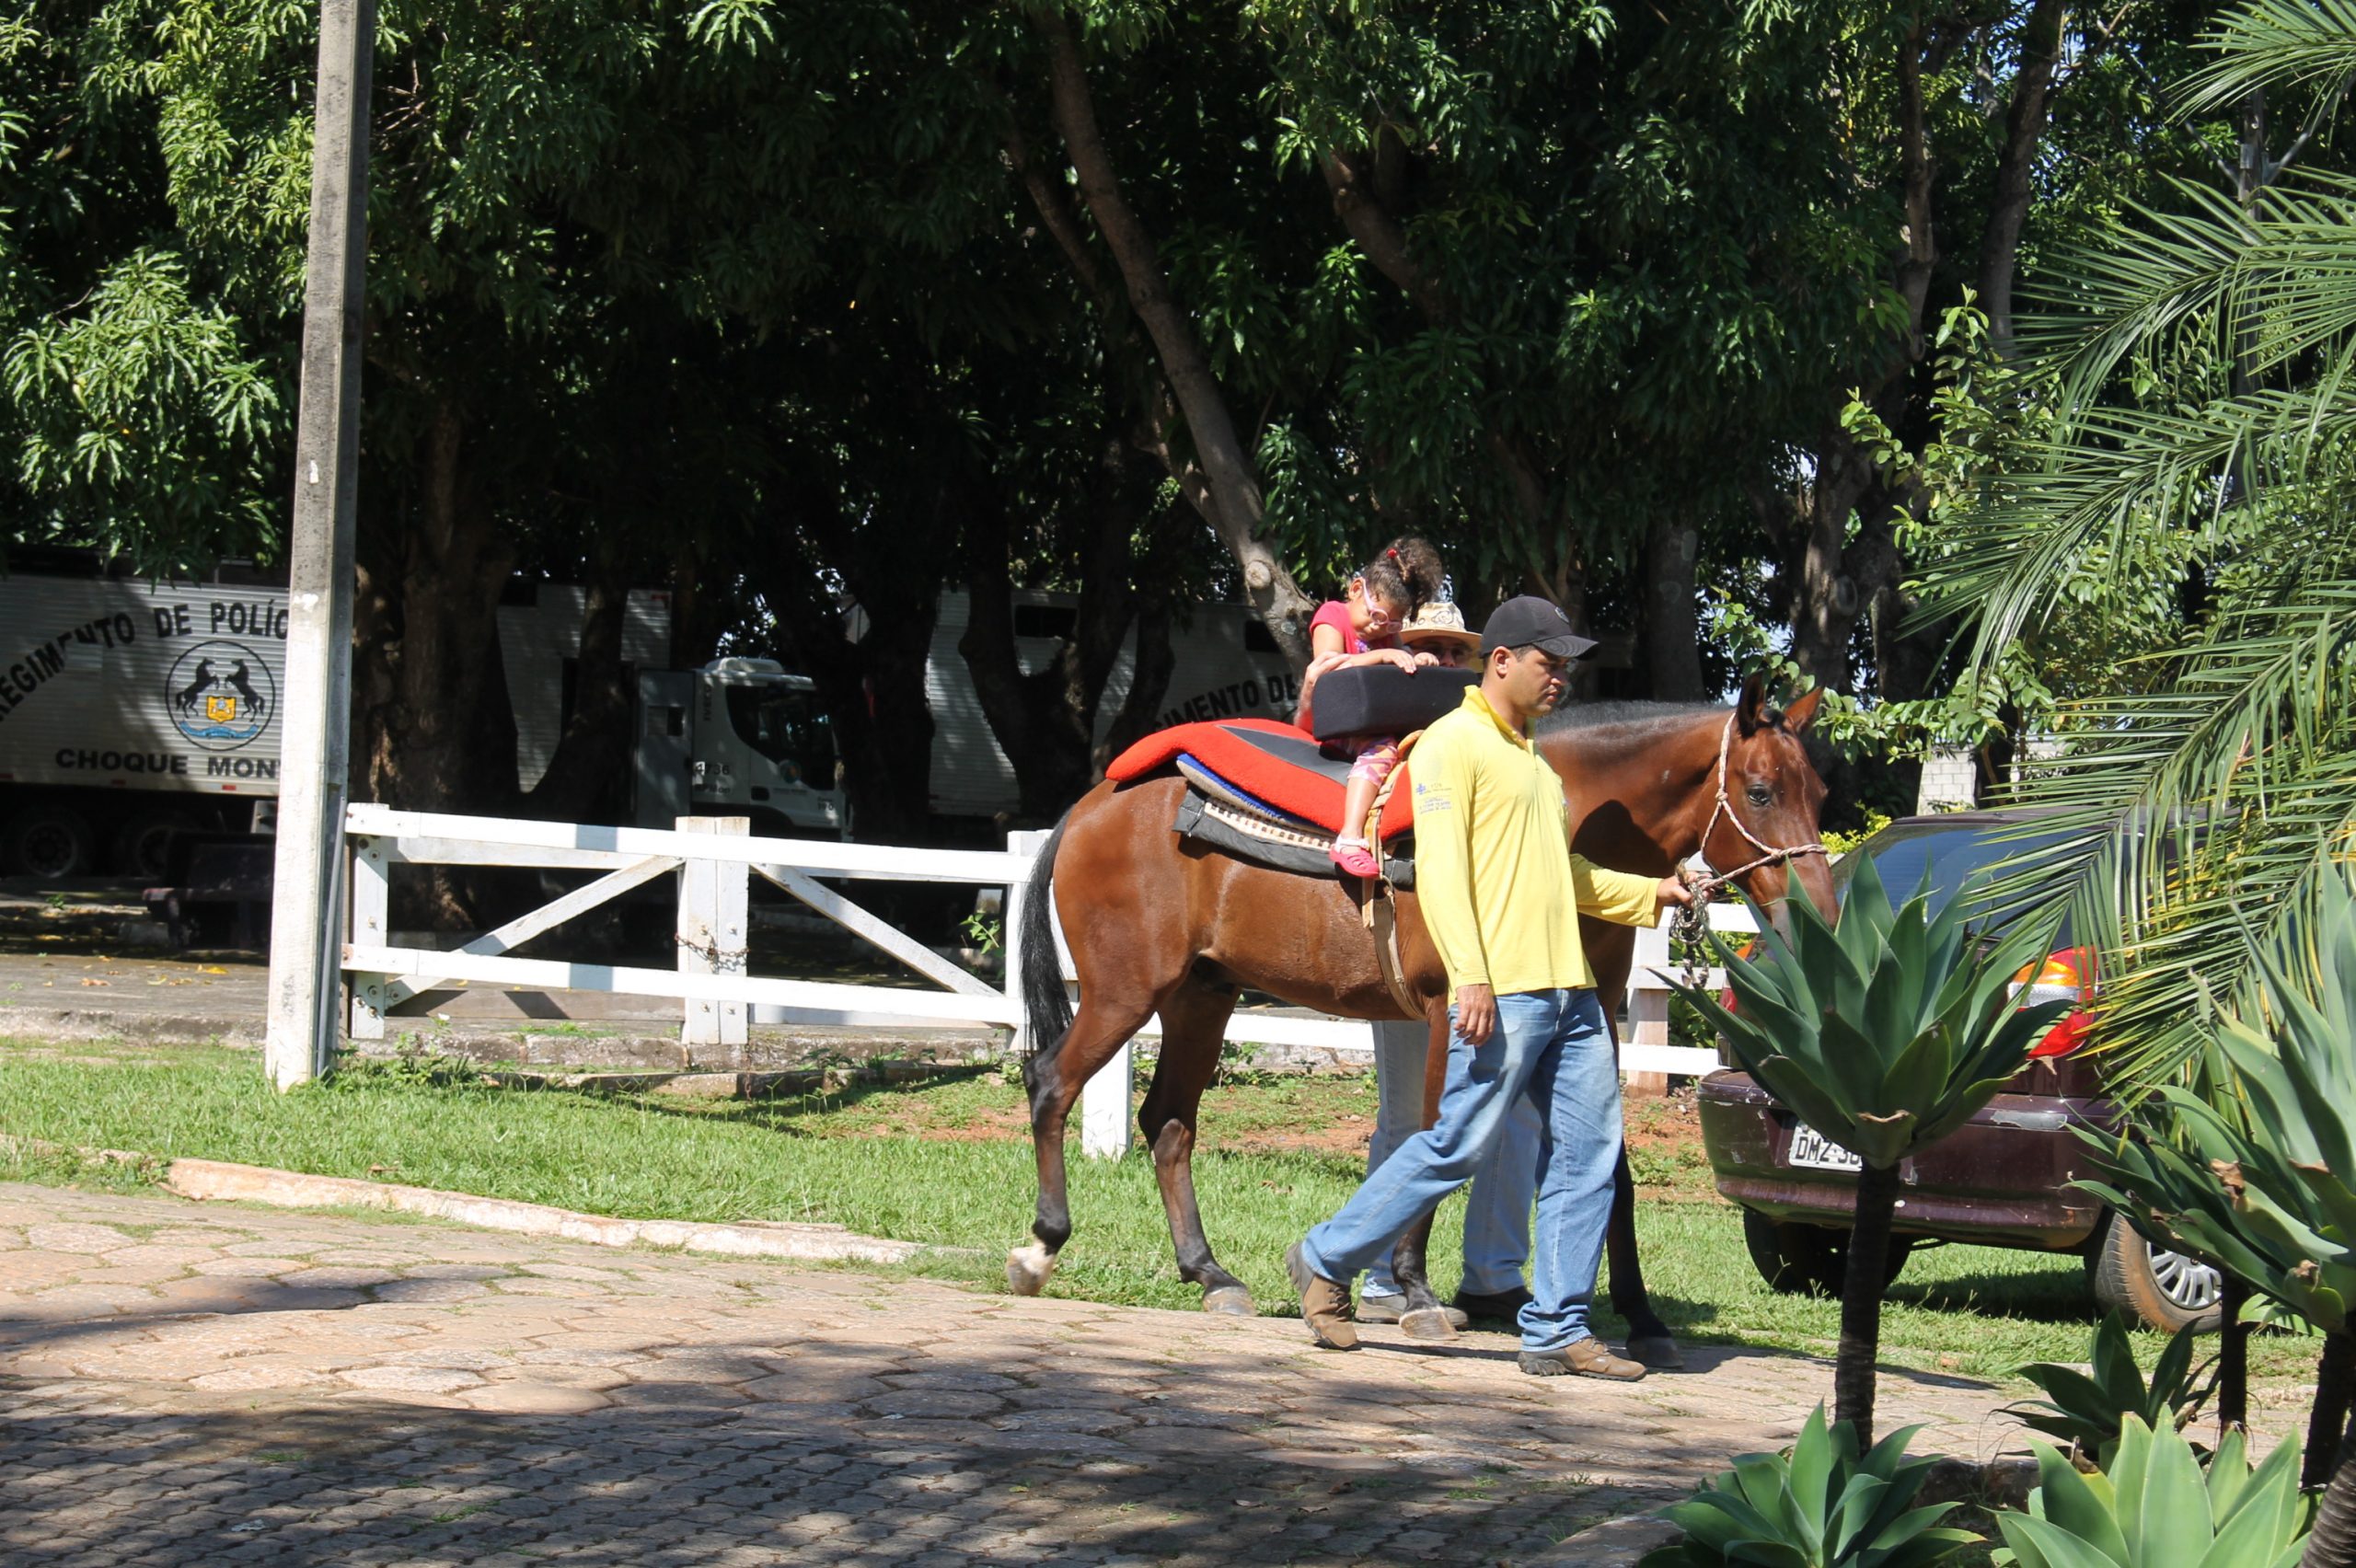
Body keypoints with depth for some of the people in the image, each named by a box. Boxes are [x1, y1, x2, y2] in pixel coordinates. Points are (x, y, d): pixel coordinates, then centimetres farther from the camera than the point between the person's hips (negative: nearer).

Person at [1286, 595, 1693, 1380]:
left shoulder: (1533, 758, 23)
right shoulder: (1455, 743, -5)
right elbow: (1440, 868, -14)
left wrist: (1651, 894, 21)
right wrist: (1470, 977, -22)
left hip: (1569, 990, 9)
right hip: (1503, 993, -9)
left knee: (1587, 1152, 3)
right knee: (1457, 1146, -7)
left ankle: (1558, 1330, 7)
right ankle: (1326, 1261, 9)